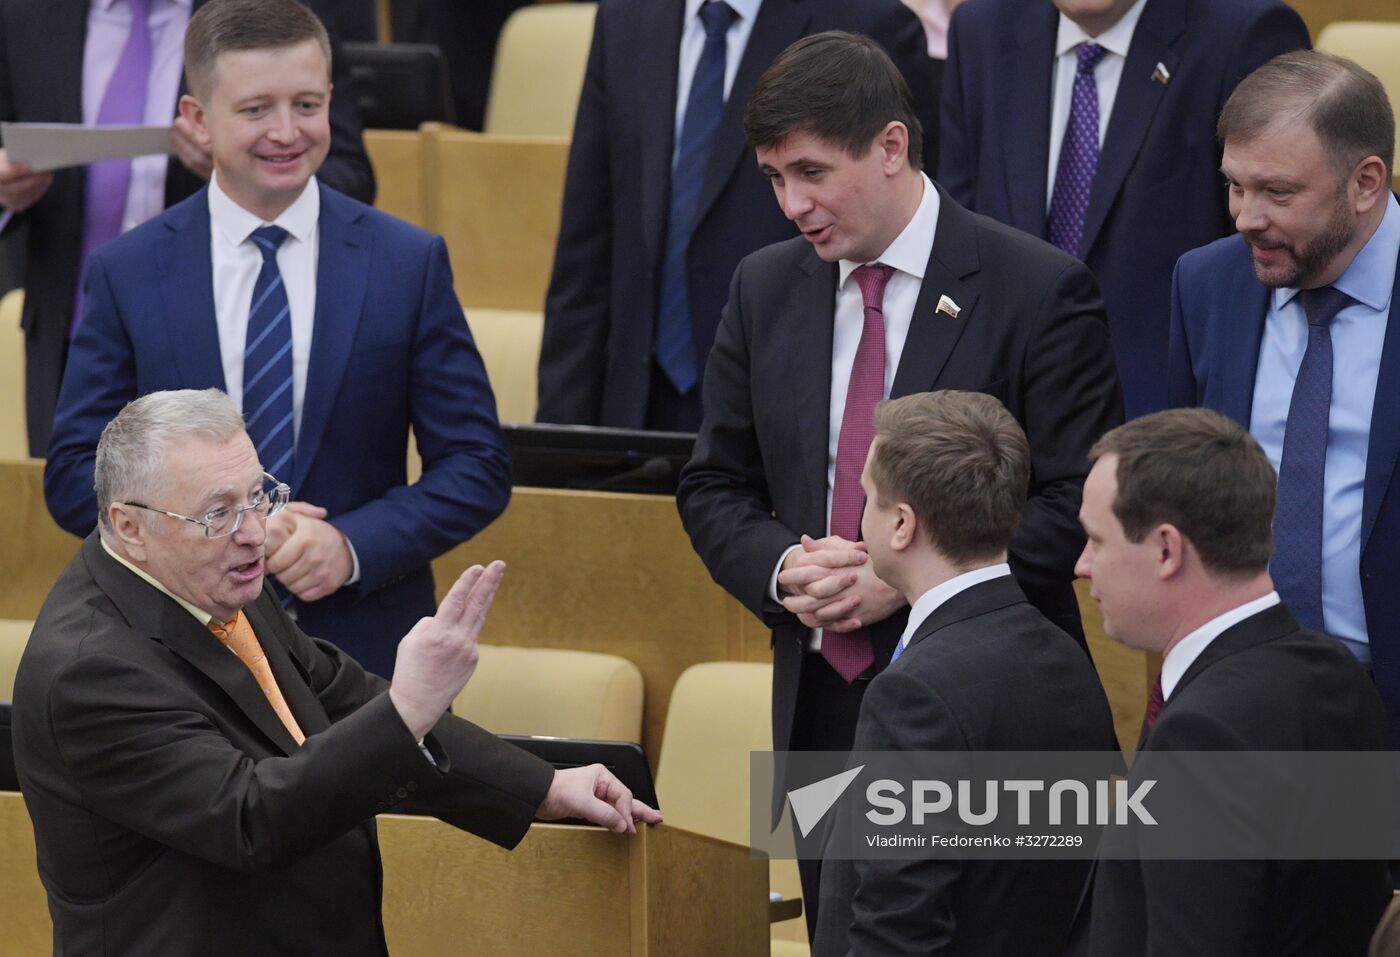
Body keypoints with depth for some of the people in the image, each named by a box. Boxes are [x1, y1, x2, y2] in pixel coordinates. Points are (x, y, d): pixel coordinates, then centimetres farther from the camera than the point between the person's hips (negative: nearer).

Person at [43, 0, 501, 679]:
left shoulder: (409, 264, -1)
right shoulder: (126, 273, 0)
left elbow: (478, 468, -1)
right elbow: (74, 477, -1)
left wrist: (353, 546, -17)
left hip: (364, 648, 0)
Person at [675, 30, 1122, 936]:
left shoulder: (1041, 291, -8)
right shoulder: (765, 289, 9)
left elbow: (1082, 502, -10)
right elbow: (715, 486, 14)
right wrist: (781, 566, -8)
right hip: (821, 701, 5)